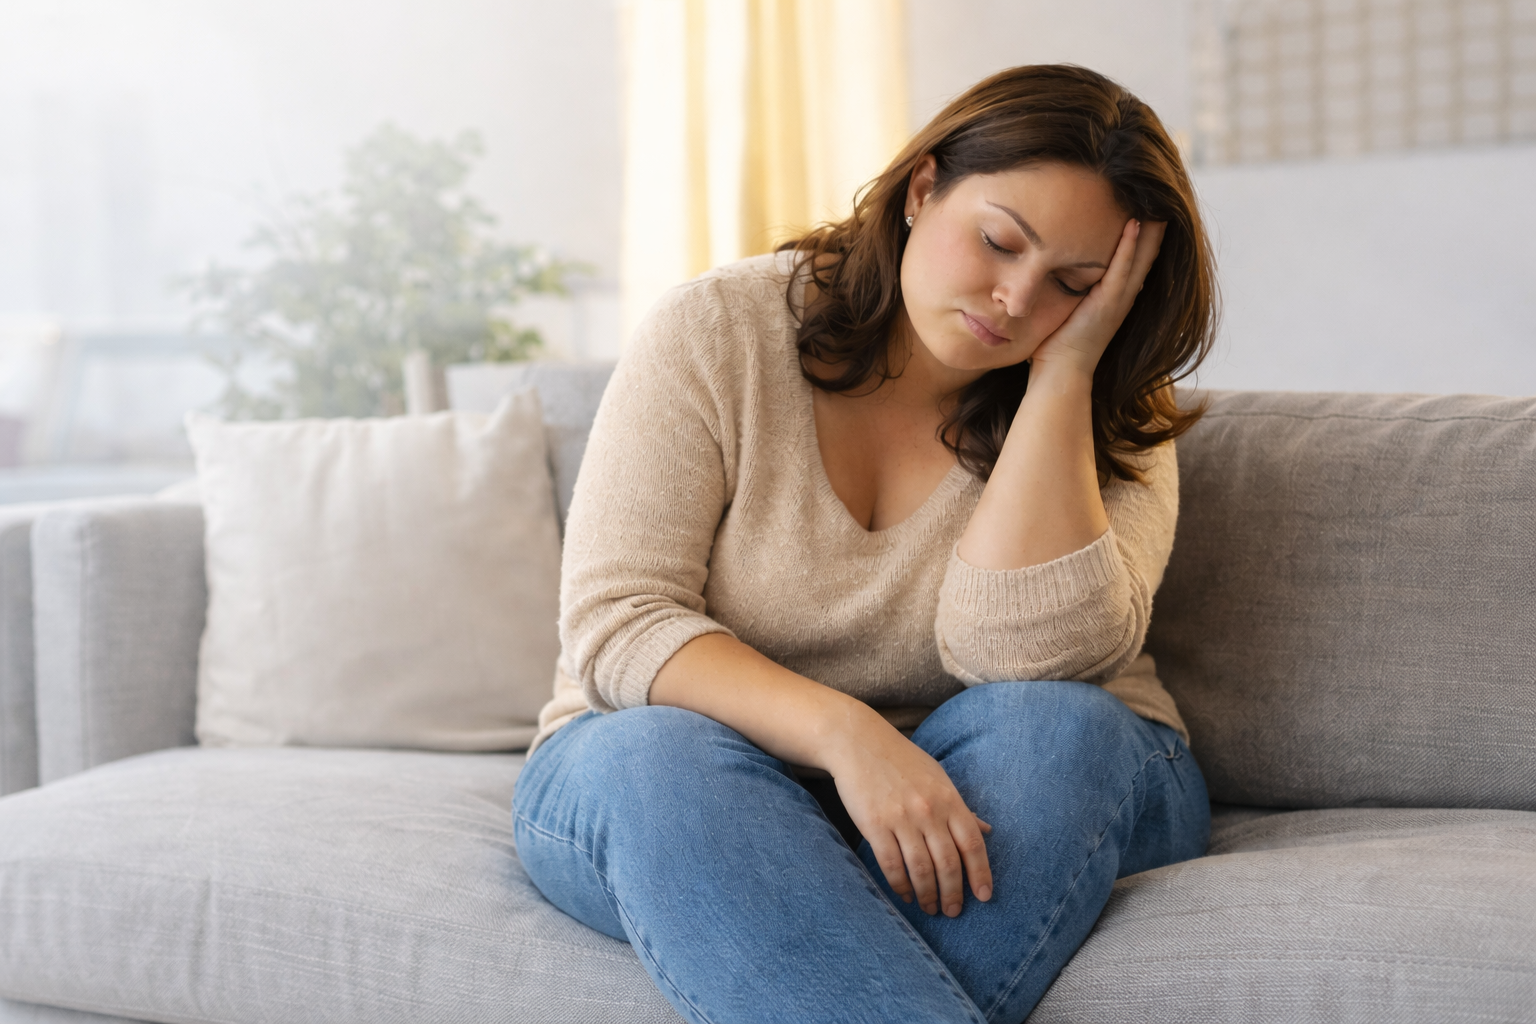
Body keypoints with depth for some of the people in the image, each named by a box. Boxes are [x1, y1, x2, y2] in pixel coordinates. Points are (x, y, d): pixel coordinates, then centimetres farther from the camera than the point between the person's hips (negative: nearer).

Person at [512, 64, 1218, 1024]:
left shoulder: (1109, 422, -5)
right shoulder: (718, 332, -8)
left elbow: (1028, 659, -23)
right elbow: (615, 624, -16)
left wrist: (1062, 370, -22)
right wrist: (842, 733, -32)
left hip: (1019, 797, 1)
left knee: (1044, 727, -32)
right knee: (655, 758, -34)